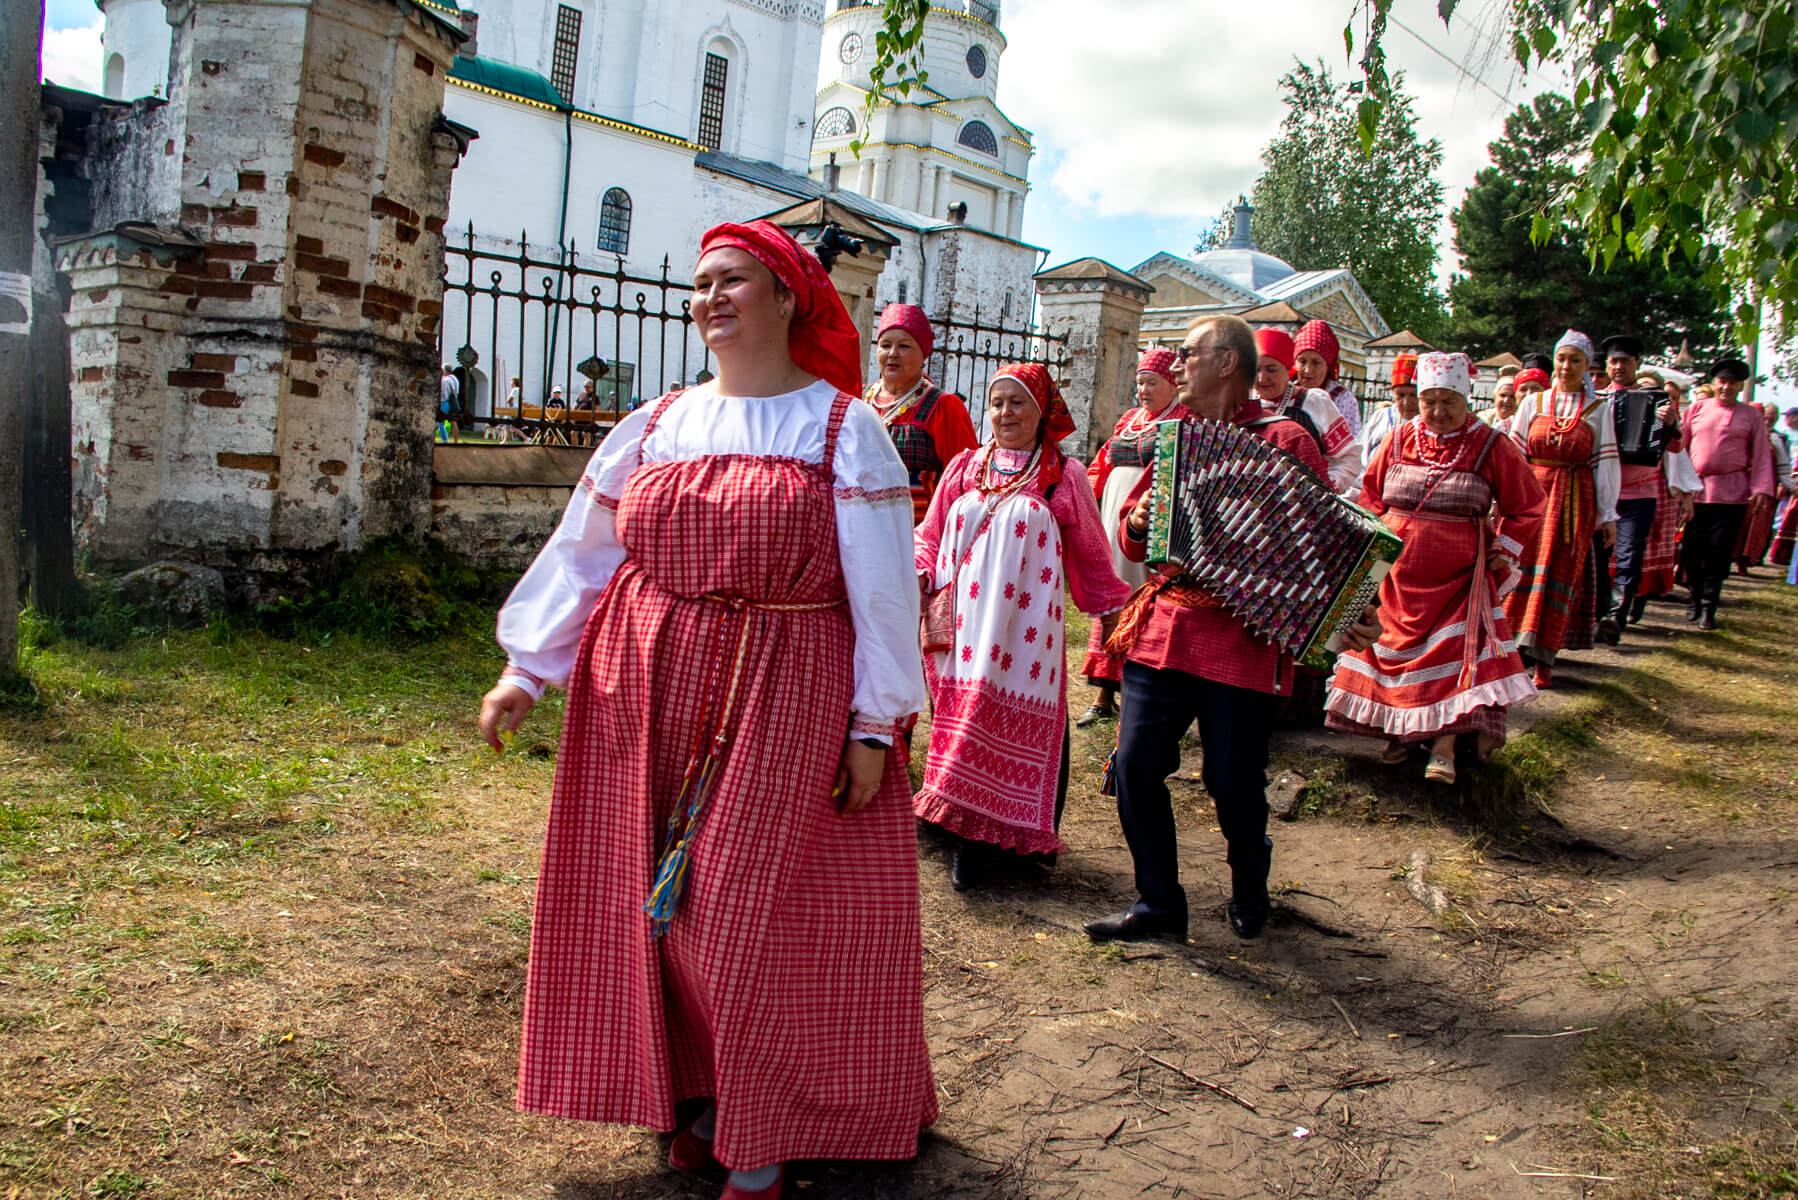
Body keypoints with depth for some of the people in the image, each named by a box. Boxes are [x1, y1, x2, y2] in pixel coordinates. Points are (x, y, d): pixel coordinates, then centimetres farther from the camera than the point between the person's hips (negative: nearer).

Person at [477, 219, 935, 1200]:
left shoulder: (841, 427, -1)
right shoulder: (655, 427, 10)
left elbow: (881, 581, -4)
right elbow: (581, 554, 13)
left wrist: (876, 721, -8)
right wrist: (527, 671, 10)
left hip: (782, 699, -4)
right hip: (648, 691, 4)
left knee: (754, 909, -2)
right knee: (663, 899, 8)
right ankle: (706, 1091, 28)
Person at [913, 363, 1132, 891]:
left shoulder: (1064, 476, 5)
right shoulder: (965, 467, 13)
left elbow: (1090, 554, 11)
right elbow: (931, 534, 16)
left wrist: (1113, 610, 11)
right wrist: (921, 576, -2)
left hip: (1024, 627, -2)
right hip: (963, 624, 3)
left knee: (1016, 722, -5)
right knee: (962, 715, 1)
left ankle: (1012, 836, 3)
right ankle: (968, 836, 10)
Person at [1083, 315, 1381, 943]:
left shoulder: (1284, 441, -3)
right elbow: (1131, 541, 22)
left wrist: (1353, 615, -18)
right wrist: (1137, 523, -1)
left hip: (1243, 637, -5)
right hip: (1163, 626, 5)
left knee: (1233, 782, 3)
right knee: (1135, 765, 0)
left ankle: (1249, 891, 32)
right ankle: (1158, 903, 16)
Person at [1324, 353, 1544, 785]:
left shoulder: (1491, 446, -4)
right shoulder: (1400, 440, 2)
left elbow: (1528, 505, 5)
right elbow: (1370, 493, 16)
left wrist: (1502, 551, -1)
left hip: (1458, 577, -3)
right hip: (1396, 571, 3)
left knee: (1454, 655, -9)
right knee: (1392, 648, 6)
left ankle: (1443, 747, -9)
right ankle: (1400, 733, 20)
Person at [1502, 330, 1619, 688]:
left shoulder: (1599, 410, 5)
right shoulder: (1533, 403, 8)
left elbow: (1606, 463, 3)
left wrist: (1608, 514, 1)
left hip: (1574, 502, -1)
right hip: (1531, 495, 1)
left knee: (1559, 576, -1)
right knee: (1522, 570, -2)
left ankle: (1544, 661, 0)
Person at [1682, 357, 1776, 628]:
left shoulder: (1751, 415, 8)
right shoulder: (1697, 409, 10)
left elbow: (1761, 455, 6)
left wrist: (1762, 488, -5)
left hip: (1732, 493, -1)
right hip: (1695, 490, 1)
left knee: (1719, 551, -2)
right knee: (1691, 549, 1)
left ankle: (1709, 606, 7)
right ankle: (1696, 597, 21)